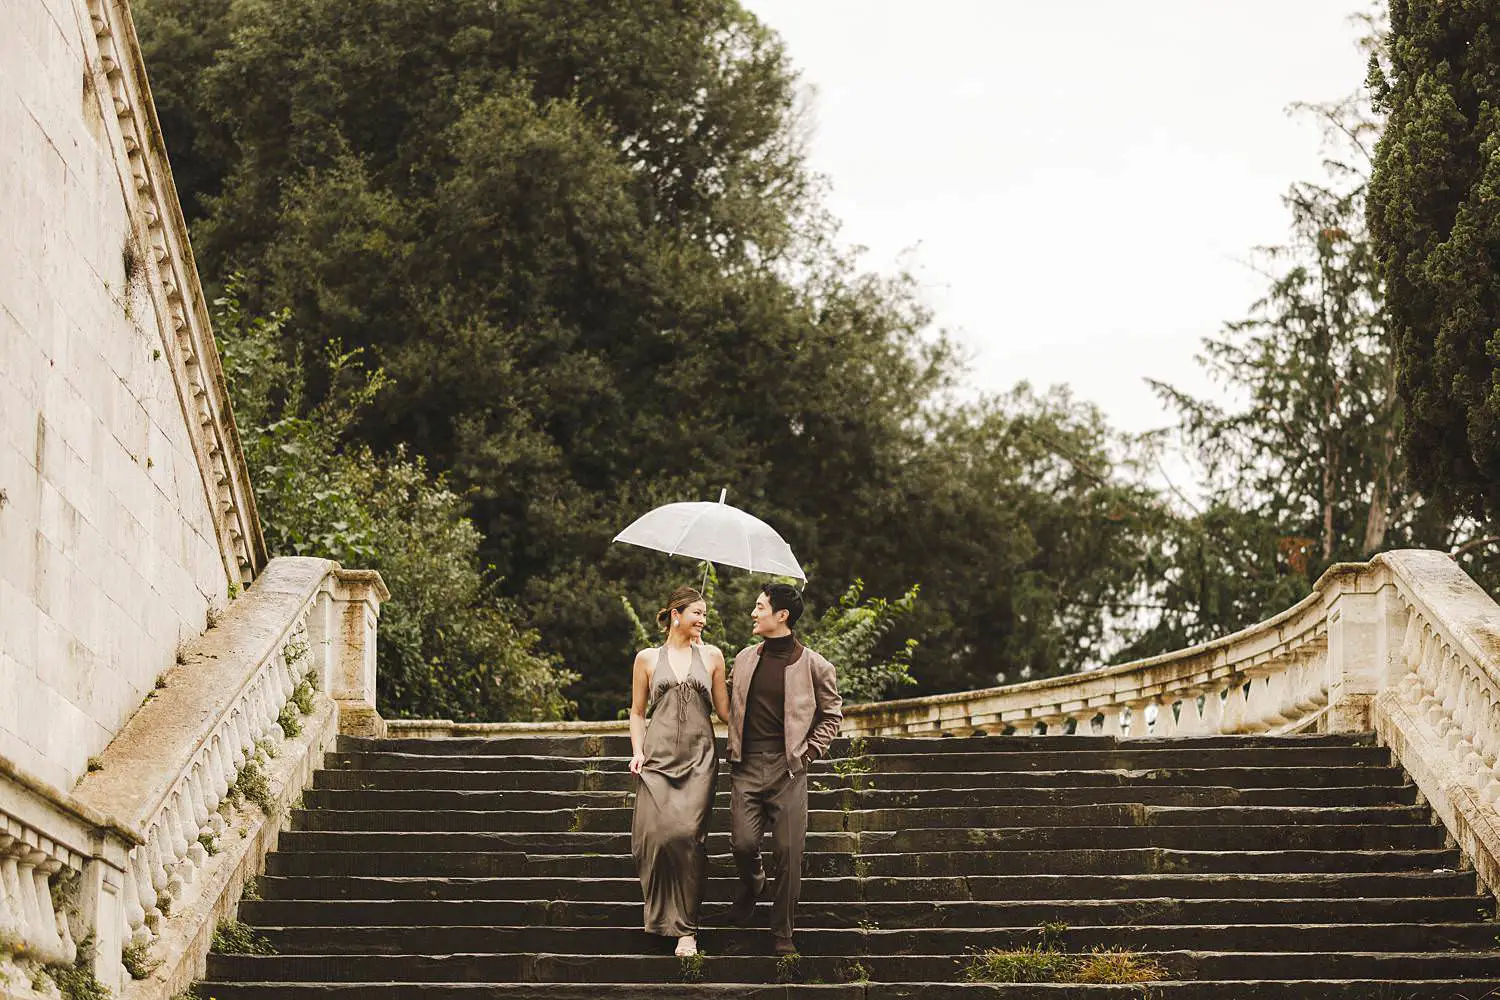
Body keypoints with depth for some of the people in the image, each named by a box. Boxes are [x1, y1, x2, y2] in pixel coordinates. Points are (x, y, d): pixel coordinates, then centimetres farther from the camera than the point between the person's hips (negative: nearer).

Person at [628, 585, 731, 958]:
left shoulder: (710, 656, 13)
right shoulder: (647, 659, 11)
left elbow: (724, 709, 17)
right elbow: (637, 712, 16)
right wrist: (637, 752, 3)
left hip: (698, 758, 0)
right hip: (658, 757, 0)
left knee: (688, 834, -13)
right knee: (656, 833, -13)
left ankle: (686, 927, -8)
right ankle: (660, 914, 8)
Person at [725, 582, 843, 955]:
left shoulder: (813, 665, -2)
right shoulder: (745, 659, 11)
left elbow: (832, 713, 9)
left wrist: (808, 751, 0)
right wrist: (734, 748, 13)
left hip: (788, 768, -3)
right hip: (747, 766, 3)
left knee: (788, 851, -5)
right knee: (743, 843, -7)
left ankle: (782, 932, 6)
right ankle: (751, 885, 28)